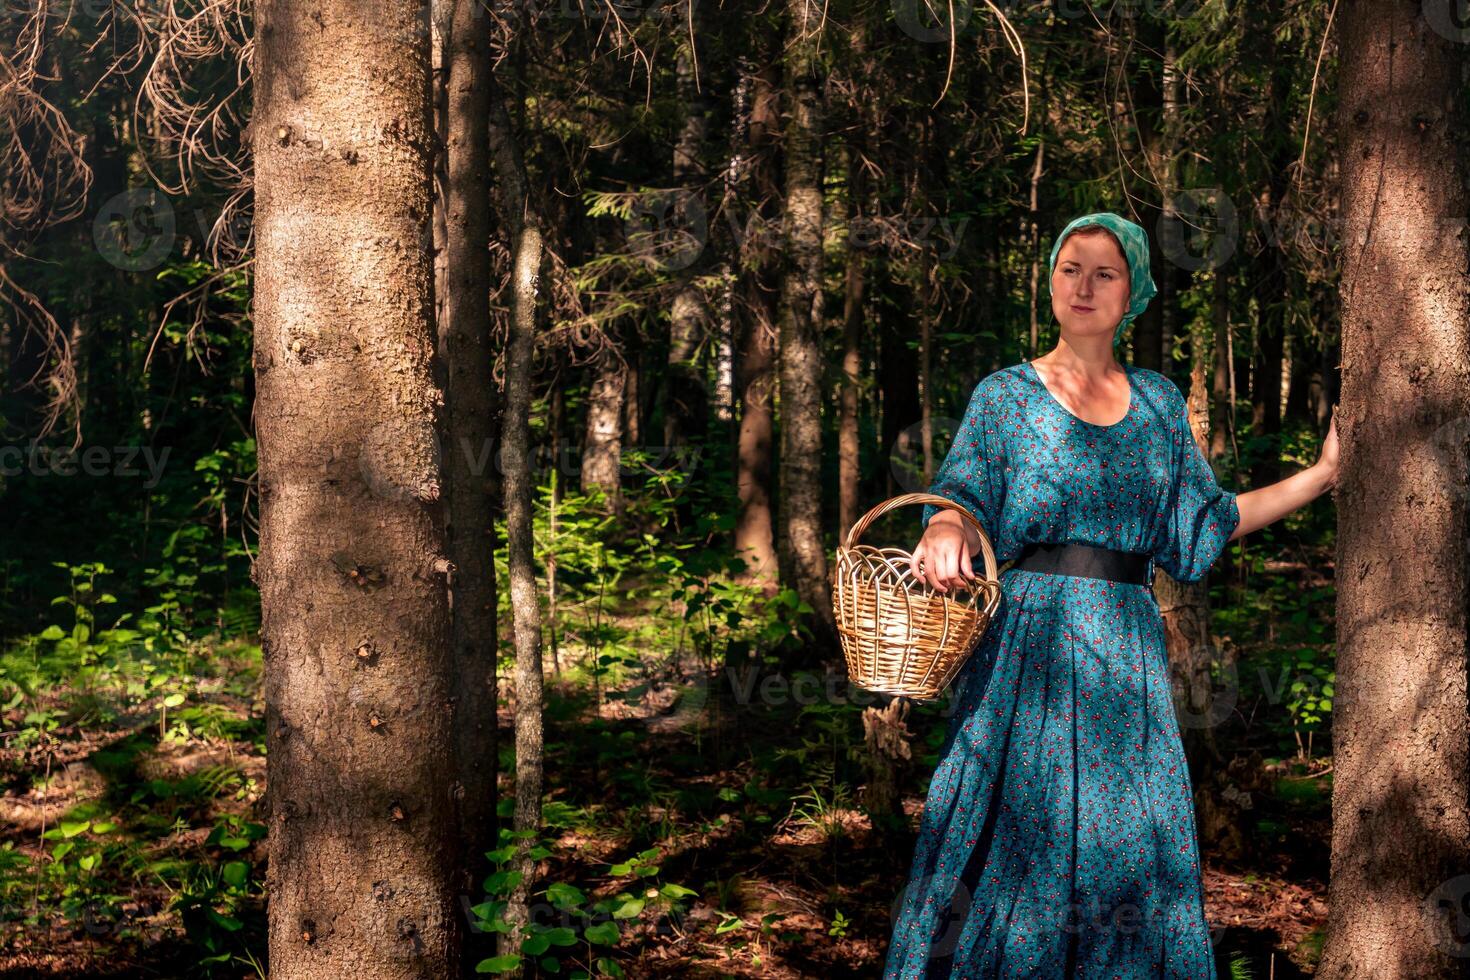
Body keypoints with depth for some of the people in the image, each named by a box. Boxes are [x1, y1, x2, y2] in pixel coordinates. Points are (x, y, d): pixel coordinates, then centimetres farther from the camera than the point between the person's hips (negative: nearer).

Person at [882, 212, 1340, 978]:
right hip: (1026, 647, -3)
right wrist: (945, 539, -31)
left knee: (1126, 843, 2)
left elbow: (1200, 524, 12)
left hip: (1125, 654, 3)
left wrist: (1322, 474, 10)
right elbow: (962, 499, -7)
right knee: (1013, 831, -4)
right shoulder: (1006, 395, 4)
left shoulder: (1159, 403, 13)